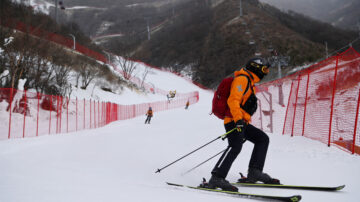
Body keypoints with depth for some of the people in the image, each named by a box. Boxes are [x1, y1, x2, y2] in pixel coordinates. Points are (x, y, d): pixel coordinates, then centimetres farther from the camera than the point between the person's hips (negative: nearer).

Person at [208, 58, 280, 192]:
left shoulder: (249, 82, 27)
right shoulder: (242, 79, -6)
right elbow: (233, 100, -18)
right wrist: (238, 119, -29)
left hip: (241, 123, 11)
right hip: (233, 121, -11)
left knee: (263, 139, 10)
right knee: (236, 146, -28)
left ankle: (254, 172, 4)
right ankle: (217, 178, -36)